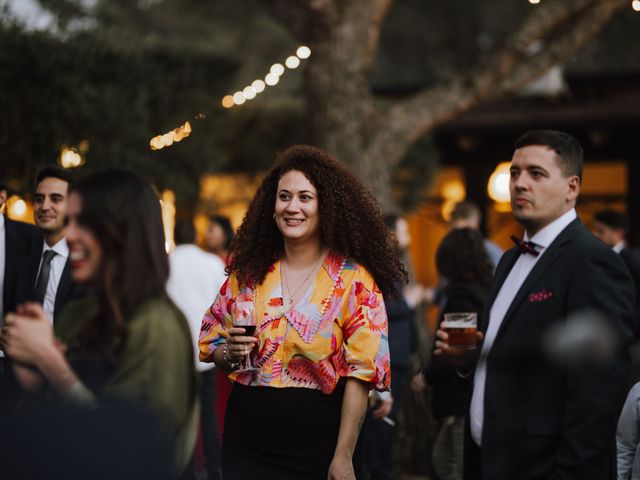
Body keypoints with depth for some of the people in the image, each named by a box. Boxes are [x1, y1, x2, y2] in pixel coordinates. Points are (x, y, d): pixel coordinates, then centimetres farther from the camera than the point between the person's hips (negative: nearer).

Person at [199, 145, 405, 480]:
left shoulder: (353, 279, -6)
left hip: (317, 447, -3)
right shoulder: (248, 273, 6)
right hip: (246, 445, 3)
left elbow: (360, 371, -9)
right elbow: (211, 344, 15)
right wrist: (230, 353, -8)